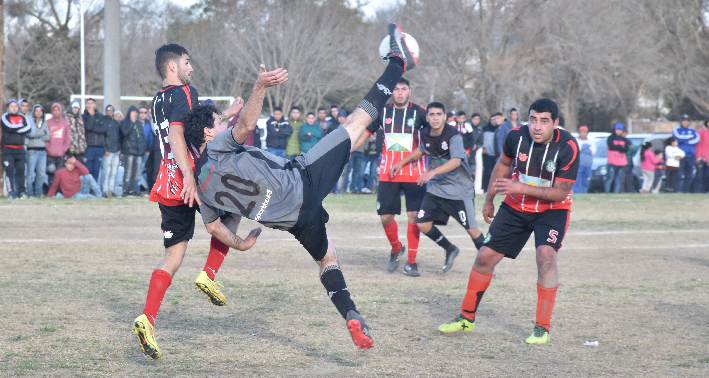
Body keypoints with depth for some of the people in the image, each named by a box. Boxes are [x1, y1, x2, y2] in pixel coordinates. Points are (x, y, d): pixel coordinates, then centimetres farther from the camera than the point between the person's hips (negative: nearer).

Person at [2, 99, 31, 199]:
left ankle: (22, 191, 4)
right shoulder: (5, 117, 4)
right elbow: (9, 127, -15)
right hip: (8, 148, -3)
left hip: (20, 149, 3)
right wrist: (21, 127, -5)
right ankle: (12, 192, -6)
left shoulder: (22, 118, 14)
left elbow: (28, 128, -3)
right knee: (9, 171, -7)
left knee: (21, 170, 1)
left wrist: (15, 130, -12)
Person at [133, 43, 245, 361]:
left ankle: (147, 320, -8)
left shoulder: (158, 100, 20)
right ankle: (208, 276, 8)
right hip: (186, 180, -7)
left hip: (166, 187, 7)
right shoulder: (184, 93, -7)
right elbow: (176, 134, -22)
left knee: (173, 257, 6)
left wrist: (227, 114, 35)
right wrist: (189, 176, -29)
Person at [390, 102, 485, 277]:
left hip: (459, 188, -6)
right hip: (436, 187, 6)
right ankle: (450, 250, 22)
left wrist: (432, 172, -42)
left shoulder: (453, 135, -19)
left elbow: (456, 161, -33)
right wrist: (402, 163, 22)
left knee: (471, 228, -6)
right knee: (422, 223, -1)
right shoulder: (425, 134, 1)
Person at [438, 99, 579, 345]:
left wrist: (521, 188, -31)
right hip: (515, 207, 4)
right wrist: (489, 200, 15)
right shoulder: (516, 135, -14)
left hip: (552, 210, -4)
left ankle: (543, 328, -17)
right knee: (485, 256, 1)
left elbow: (560, 193, -22)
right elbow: (503, 165, 7)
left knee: (546, 255, -27)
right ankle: (466, 318, 21)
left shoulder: (567, 147, -24)